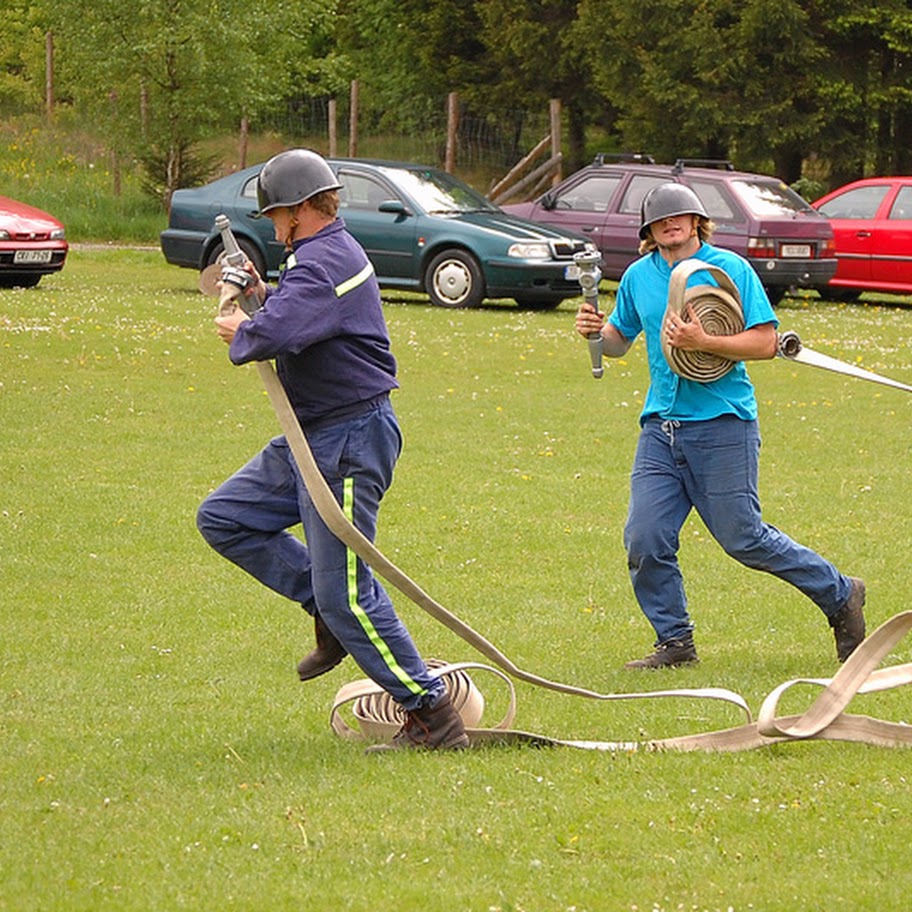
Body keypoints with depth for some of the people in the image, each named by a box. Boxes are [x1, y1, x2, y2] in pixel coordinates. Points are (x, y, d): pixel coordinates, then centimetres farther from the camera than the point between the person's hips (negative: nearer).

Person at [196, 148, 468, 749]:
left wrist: (239, 332, -12)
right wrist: (261, 293, 12)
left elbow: (272, 335, -34)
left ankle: (434, 717, -3)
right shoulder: (332, 252, 14)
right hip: (313, 439, 11)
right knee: (224, 519, 15)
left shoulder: (324, 264, -20)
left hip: (349, 443, -11)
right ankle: (328, 612, 16)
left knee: (347, 596, -9)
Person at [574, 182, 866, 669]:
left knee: (742, 538, -2)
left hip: (722, 425, -5)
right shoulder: (638, 276, 10)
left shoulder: (729, 268, -5)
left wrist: (703, 343, -22)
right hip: (660, 426, 5)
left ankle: (839, 596, 18)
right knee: (645, 541, -5)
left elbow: (766, 342, -10)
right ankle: (675, 642, 11)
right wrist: (595, 331, 0)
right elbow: (619, 341, 23)